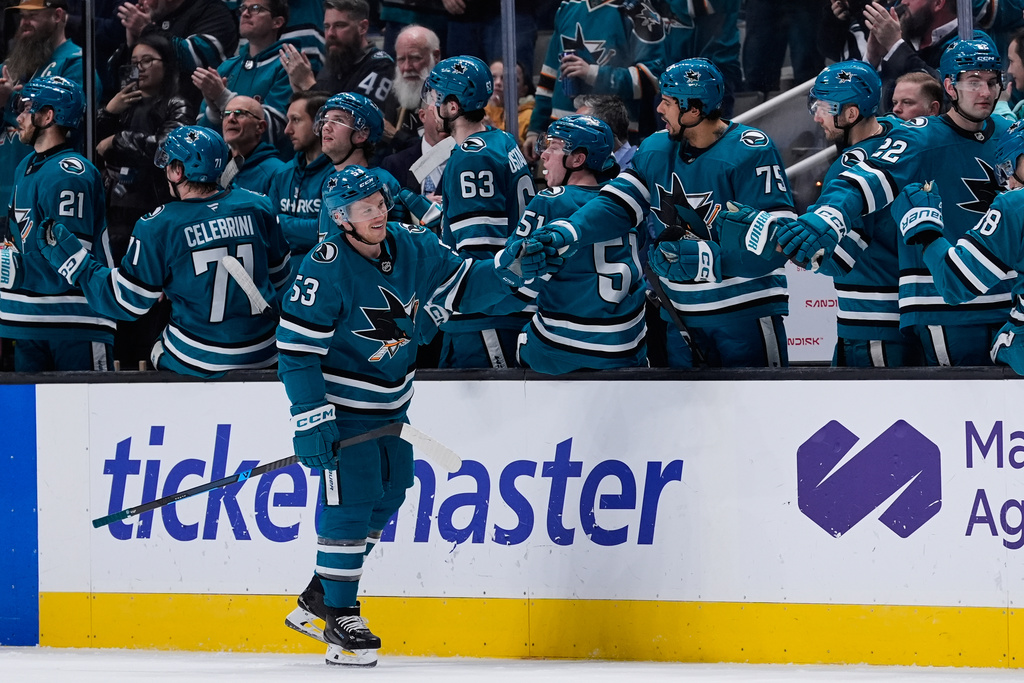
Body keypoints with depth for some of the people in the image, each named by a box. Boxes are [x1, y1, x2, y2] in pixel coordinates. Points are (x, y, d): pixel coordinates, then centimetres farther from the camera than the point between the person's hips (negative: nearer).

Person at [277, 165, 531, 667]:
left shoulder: (412, 248, -4)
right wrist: (310, 418, -25)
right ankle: (339, 615, 1)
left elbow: (461, 285, 6)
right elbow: (296, 347, -21)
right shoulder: (326, 270, -22)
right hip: (343, 405, -8)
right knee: (349, 502, -10)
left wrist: (504, 271, -15)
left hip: (392, 406, 8)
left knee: (387, 495, 13)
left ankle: (318, 597, 26)